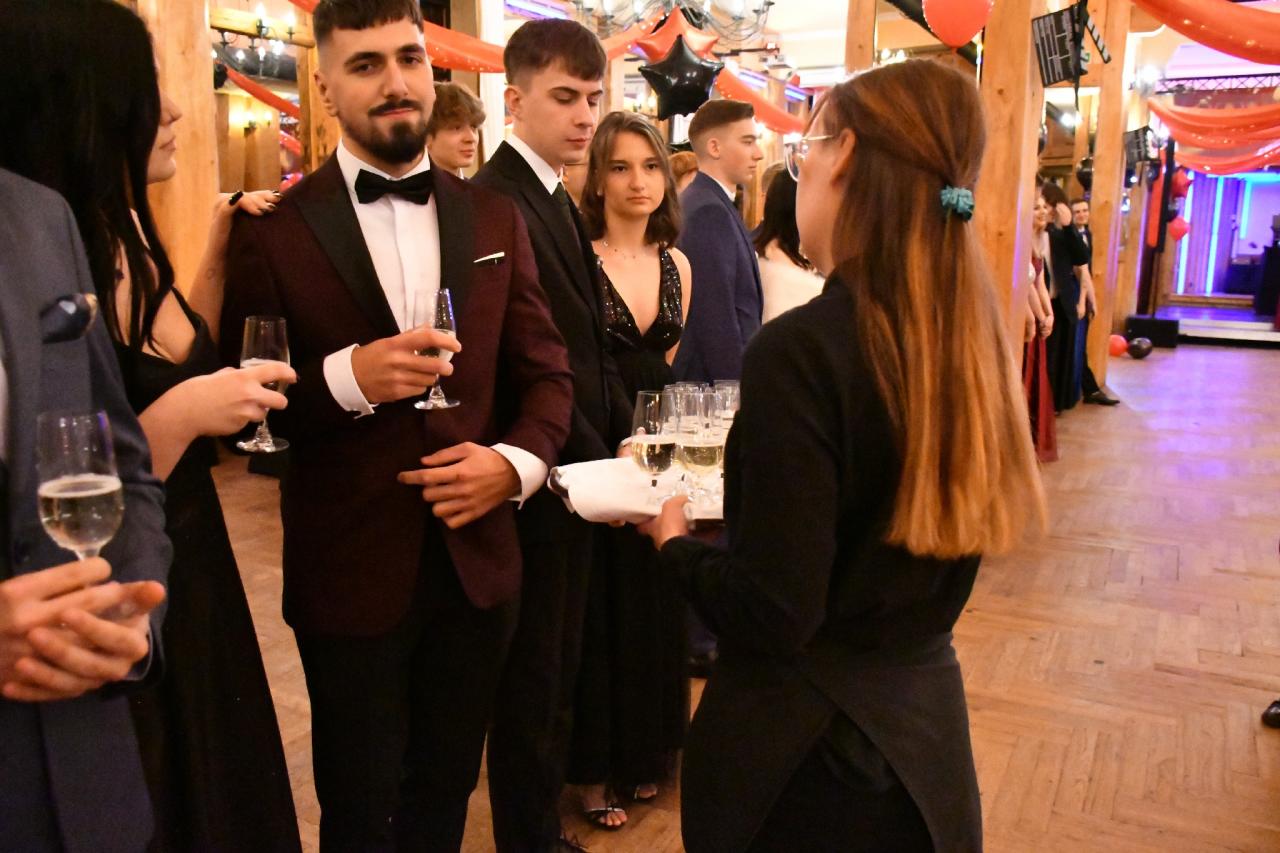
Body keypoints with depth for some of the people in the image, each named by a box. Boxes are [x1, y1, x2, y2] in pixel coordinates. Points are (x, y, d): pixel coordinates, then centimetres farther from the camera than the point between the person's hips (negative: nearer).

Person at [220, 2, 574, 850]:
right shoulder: (275, 228, -7)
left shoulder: (494, 218, 4)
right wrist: (345, 377, -24)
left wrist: (516, 462, -12)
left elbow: (546, 372, 6)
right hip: (349, 572, -3)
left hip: (478, 561, 3)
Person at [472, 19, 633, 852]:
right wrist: (597, 465, -21)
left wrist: (622, 437, 3)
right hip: (542, 486, -10)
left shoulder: (556, 199, 13)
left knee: (554, 670, 22)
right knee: (534, 680, 7)